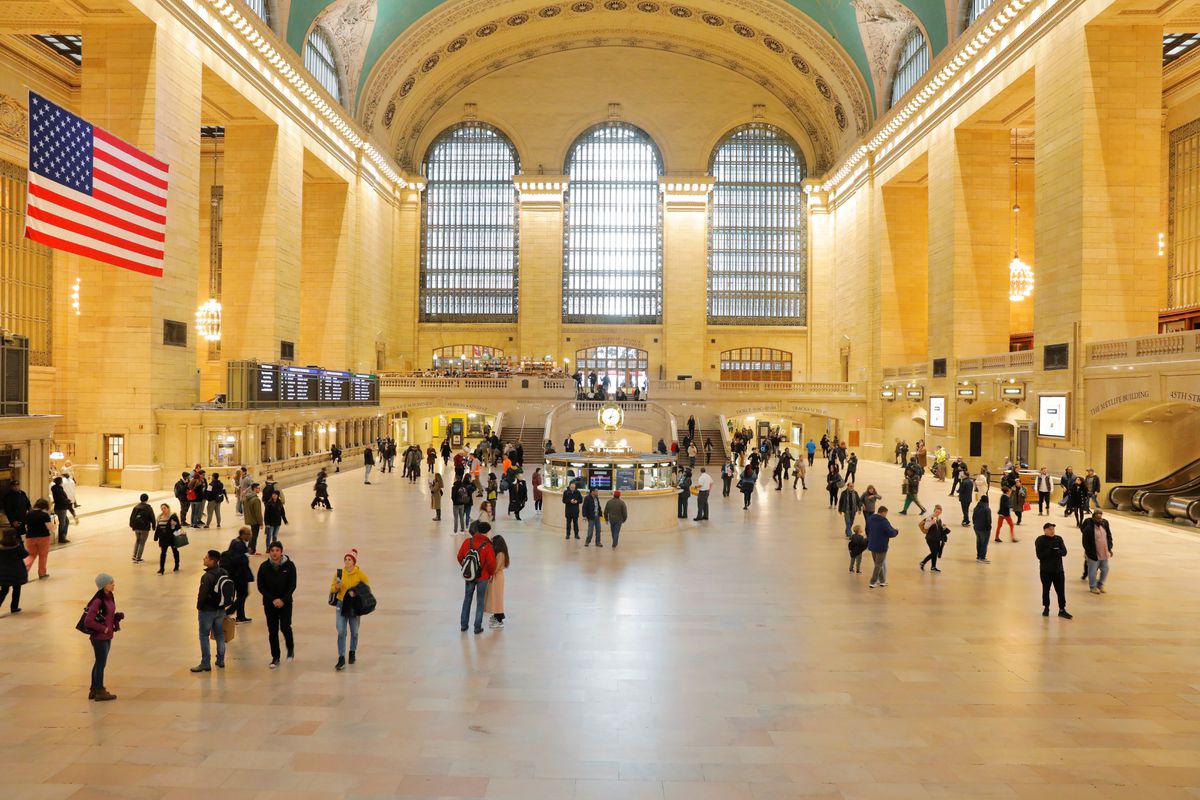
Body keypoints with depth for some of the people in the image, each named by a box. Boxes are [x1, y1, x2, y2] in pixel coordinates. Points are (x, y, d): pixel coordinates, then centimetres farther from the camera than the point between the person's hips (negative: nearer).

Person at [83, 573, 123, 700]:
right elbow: (88, 621, -24)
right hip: (99, 637, -9)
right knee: (101, 663, 4)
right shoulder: (98, 601, -22)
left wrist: (118, 616, -2)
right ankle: (100, 692, 17)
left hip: (107, 636, 9)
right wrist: (103, 629, -19)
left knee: (99, 663, 19)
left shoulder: (110, 596, 5)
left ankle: (94, 690, 31)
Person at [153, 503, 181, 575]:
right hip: (163, 538, 4)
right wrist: (156, 537, 11)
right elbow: (157, 528, 12)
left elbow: (178, 526, -10)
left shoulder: (173, 516, -10)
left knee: (175, 551, 13)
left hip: (172, 538, -4)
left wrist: (175, 524, -33)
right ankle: (161, 568, 3)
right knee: (162, 553, 0)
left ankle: (177, 566, 28)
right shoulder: (159, 517, 6)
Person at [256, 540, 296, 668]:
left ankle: (290, 647, 19)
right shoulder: (264, 566, -4)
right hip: (269, 603, 2)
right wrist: (273, 600, -11)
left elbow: (292, 586, -6)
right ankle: (275, 658, 16)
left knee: (285, 627, -11)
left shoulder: (289, 565, -7)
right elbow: (260, 587, -2)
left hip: (285, 603, -1)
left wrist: (283, 600, -15)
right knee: (272, 631, 4)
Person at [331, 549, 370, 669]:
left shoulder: (360, 574, -8)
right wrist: (337, 587, -16)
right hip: (341, 605, 1)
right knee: (341, 632, -6)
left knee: (354, 632, 13)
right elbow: (333, 589, 6)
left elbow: (367, 586, 0)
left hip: (354, 606, 0)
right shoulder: (339, 573, -3)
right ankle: (341, 659, -4)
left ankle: (353, 653, 34)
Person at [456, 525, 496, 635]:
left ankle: (463, 625, 24)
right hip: (482, 577, -3)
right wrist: (491, 573, 1)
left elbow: (460, 557, 0)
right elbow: (491, 563, -19)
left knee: (467, 599, 18)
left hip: (468, 576, 3)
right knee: (480, 601, 10)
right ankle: (478, 627, 14)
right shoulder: (487, 546, -19)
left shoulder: (467, 541, -8)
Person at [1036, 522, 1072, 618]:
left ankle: (1062, 610, 8)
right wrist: (1050, 551, -23)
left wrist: (1055, 552, -24)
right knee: (1046, 590, 9)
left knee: (1061, 590, 1)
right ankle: (1046, 608, 24)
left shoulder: (1058, 539, 4)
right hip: (1045, 570, -2)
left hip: (1058, 569, 2)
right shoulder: (1040, 540, -6)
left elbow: (1064, 552, -5)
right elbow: (1039, 555, -13)